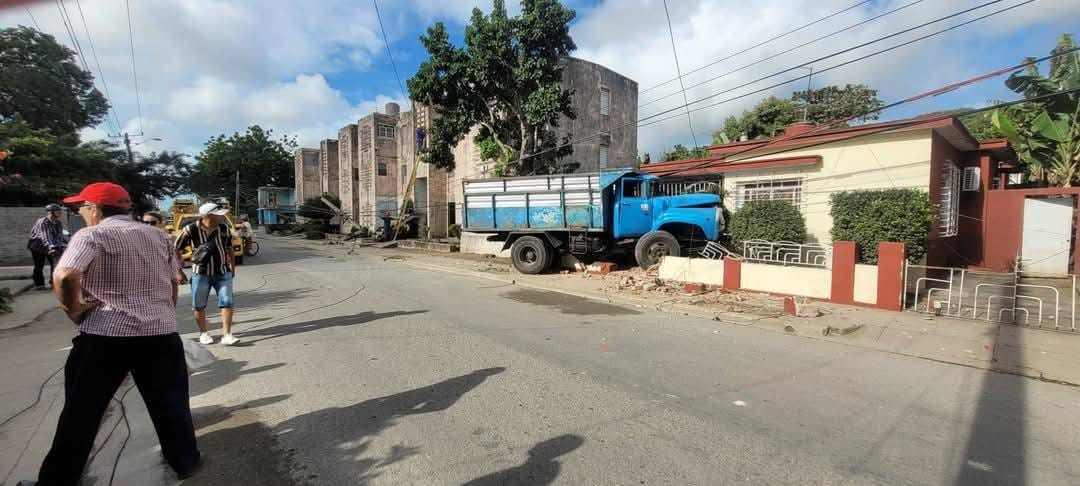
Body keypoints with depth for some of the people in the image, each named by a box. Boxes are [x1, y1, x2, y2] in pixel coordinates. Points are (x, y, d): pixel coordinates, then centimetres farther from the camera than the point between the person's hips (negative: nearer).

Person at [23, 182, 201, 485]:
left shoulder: (92, 235, -6)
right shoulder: (158, 236, 10)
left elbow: (65, 275, -23)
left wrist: (72, 308, -7)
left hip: (105, 334, -4)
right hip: (161, 332, 4)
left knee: (81, 409, 13)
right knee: (170, 402, 16)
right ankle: (185, 461, 26)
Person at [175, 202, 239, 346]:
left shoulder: (224, 228, -3)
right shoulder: (190, 230, -13)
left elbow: (229, 249, 11)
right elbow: (176, 251, -4)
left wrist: (232, 268, 14)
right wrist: (179, 272, -3)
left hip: (223, 273, 2)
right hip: (200, 273, -2)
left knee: (226, 302, -5)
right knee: (199, 306, 9)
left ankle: (226, 335, -2)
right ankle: (203, 333, 28)